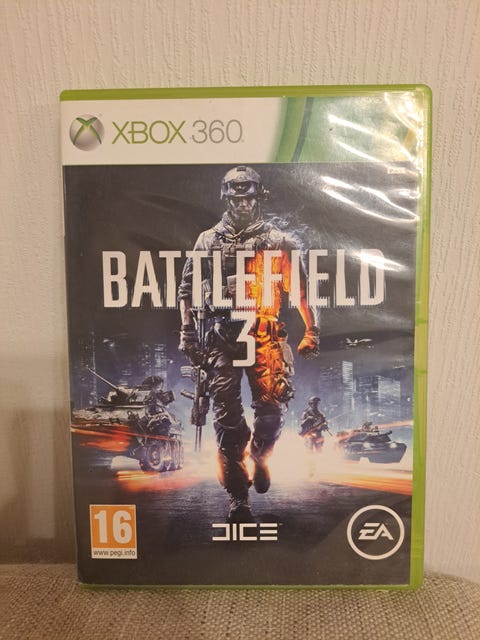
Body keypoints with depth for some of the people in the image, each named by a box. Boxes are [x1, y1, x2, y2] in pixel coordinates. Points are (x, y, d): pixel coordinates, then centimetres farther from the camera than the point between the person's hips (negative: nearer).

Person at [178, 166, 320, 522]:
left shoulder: (278, 241, 9)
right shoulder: (208, 241, 13)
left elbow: (301, 290, 9)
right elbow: (187, 289, 15)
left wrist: (311, 332, 2)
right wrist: (188, 332, 6)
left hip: (266, 335, 0)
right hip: (222, 337, 1)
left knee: (272, 406, -3)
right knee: (227, 416, -1)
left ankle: (260, 457, 31)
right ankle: (238, 496, 10)